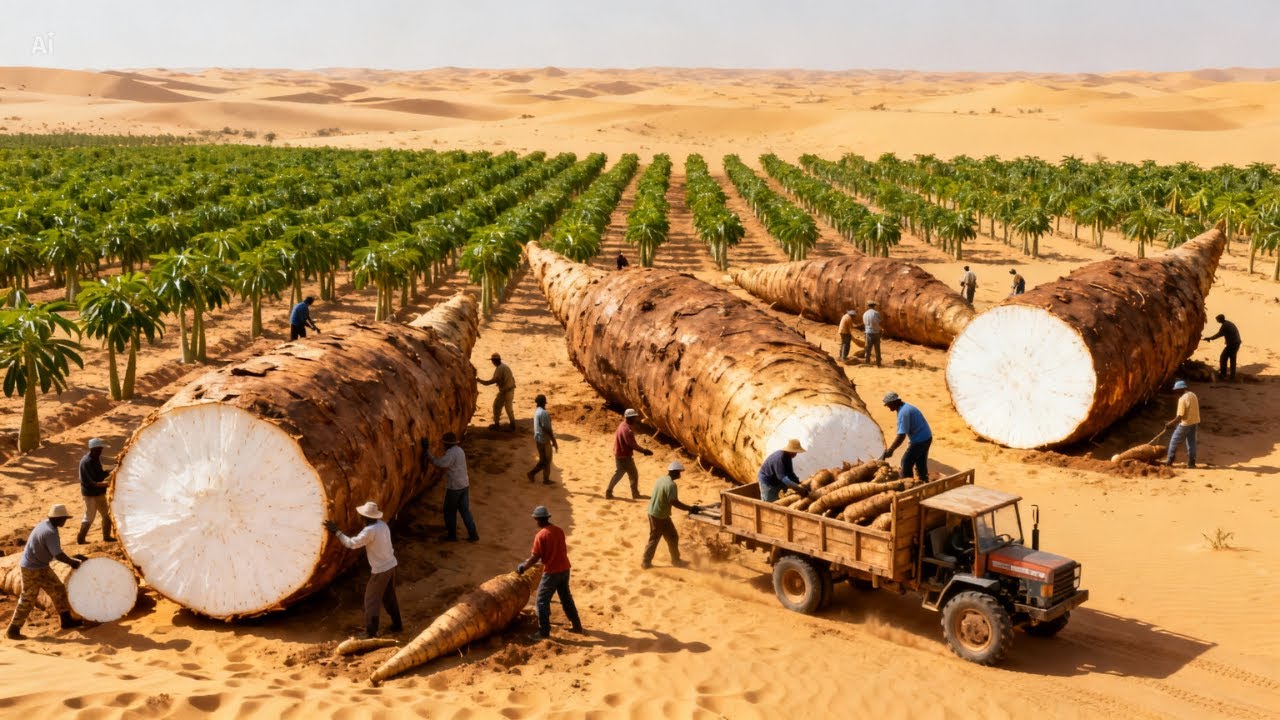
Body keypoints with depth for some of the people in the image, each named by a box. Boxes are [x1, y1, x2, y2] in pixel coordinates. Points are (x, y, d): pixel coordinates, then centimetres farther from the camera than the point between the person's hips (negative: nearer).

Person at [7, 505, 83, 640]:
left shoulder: (44, 524, 2)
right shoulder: (50, 532, -27)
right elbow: (58, 555, -32)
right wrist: (72, 562, -18)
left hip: (41, 567, 10)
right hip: (32, 569, -10)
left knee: (58, 589, 13)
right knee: (28, 600, 0)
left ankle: (66, 620, 20)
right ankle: (13, 630, 9)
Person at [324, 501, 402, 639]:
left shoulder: (369, 531, -25)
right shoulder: (382, 524, 2)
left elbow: (352, 544, -22)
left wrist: (336, 532, -17)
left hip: (380, 569, -8)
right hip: (391, 565, 8)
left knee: (371, 601, 3)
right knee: (389, 597, 23)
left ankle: (370, 633, 8)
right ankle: (397, 625, 34)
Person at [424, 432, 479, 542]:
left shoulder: (451, 453, -20)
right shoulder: (459, 450, 11)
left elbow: (440, 463, -30)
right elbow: (446, 462, 15)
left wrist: (428, 455, -21)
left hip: (454, 487, -8)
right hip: (464, 485, 8)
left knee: (449, 511, 8)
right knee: (465, 510, 13)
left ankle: (452, 535, 18)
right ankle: (473, 535, 13)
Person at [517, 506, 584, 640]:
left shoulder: (541, 535, -16)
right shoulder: (559, 531, 5)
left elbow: (535, 557, -14)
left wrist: (523, 567, 2)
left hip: (551, 572, -7)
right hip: (564, 569, 7)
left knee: (542, 602, 3)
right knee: (566, 599, 22)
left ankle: (544, 632, 4)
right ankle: (577, 626, 29)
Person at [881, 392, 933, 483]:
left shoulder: (903, 413, -21)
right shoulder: (906, 407, 11)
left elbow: (901, 436, -25)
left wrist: (889, 451, -20)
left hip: (919, 440, -10)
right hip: (926, 438, 10)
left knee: (906, 462, -1)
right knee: (921, 463, 18)